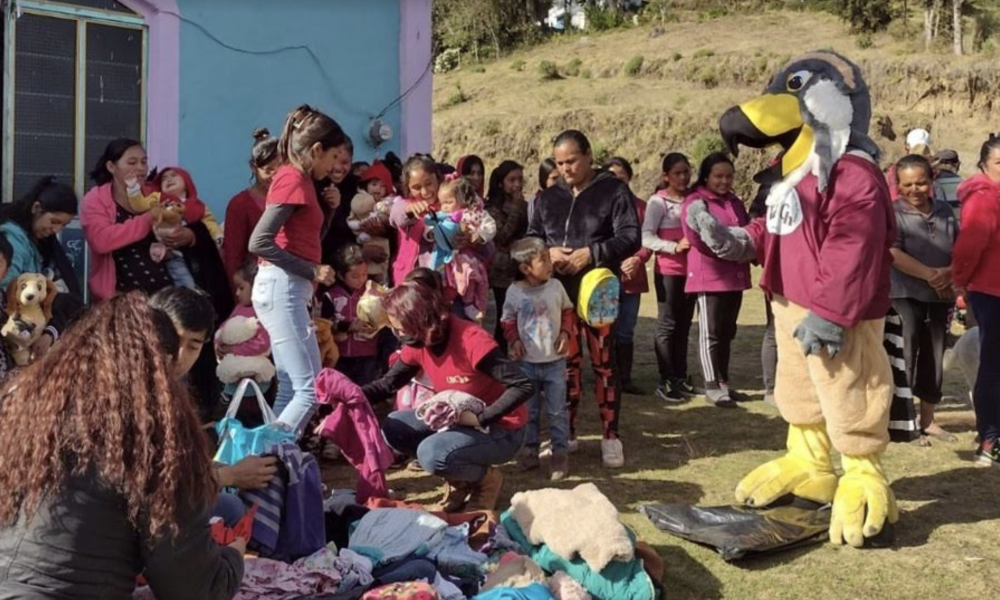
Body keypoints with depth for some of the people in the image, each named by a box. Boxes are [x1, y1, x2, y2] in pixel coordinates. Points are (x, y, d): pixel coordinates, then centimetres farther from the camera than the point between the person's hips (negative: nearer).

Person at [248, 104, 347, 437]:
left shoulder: (299, 179, 16)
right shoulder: (293, 179, -12)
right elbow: (259, 242, -21)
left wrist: (329, 209, 8)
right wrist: (313, 271, -17)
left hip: (289, 289, 10)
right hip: (282, 288, -10)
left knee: (292, 389, 11)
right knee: (311, 390, -11)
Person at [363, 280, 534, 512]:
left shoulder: (472, 341, -29)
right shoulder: (417, 344, -6)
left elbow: (523, 386, -30)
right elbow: (387, 385, 5)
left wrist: (480, 419, -31)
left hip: (500, 428, -8)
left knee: (432, 454, -29)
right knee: (393, 428, -4)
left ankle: (487, 478, 1)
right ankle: (461, 478, 8)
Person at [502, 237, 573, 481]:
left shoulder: (556, 286, -6)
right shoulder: (514, 292, -9)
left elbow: (567, 310, 9)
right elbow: (508, 320, 3)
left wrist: (565, 332, -6)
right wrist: (514, 340, -12)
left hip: (555, 361, 1)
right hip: (526, 363, 0)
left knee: (557, 411, 5)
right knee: (528, 411, 11)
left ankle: (560, 453, 15)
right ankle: (529, 451, 25)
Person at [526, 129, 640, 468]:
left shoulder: (614, 191, -2)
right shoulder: (549, 198, 13)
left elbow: (630, 238, -10)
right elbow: (531, 238, 13)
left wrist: (590, 254, -20)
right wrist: (547, 253, -9)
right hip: (560, 292, 4)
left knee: (604, 363, 1)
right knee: (566, 362, 11)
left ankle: (610, 436, 10)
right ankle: (566, 433, 21)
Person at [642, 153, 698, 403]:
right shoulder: (658, 201, -7)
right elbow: (646, 238, -13)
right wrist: (674, 247, -23)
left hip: (691, 270, 5)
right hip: (668, 272, -5)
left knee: (684, 325, 10)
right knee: (667, 325, -1)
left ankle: (681, 377, 18)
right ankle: (666, 381, 3)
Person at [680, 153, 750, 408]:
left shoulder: (735, 202, 17)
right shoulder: (695, 202, -6)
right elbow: (699, 239, -16)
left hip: (734, 276, 7)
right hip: (709, 276, -7)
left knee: (727, 332, 12)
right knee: (710, 333, -3)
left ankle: (724, 383, 20)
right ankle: (712, 387, 0)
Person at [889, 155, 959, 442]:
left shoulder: (945, 211, 9)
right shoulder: (892, 213, -5)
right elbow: (894, 254, -16)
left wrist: (949, 273, -11)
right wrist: (930, 275, -19)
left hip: (940, 297, 5)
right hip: (904, 296, -5)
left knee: (934, 358, 12)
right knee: (904, 358, -7)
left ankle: (928, 419, 25)